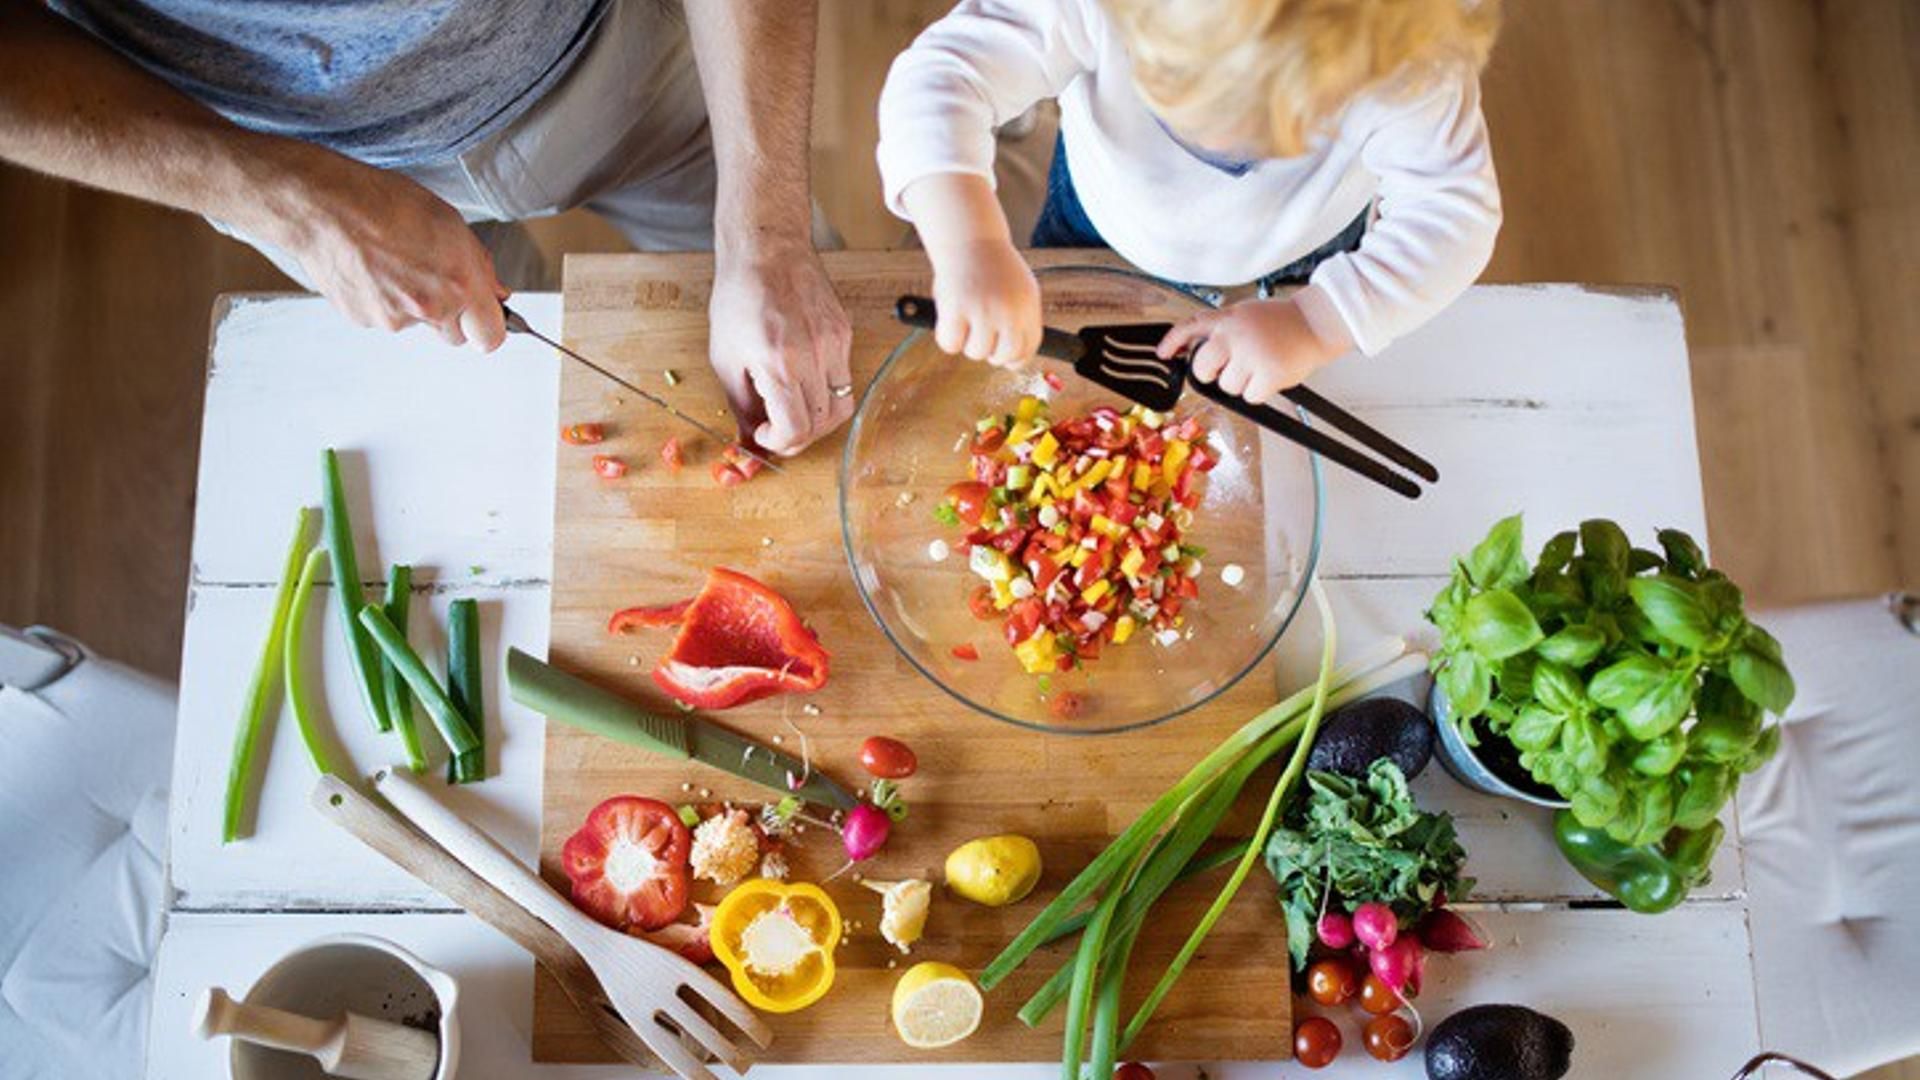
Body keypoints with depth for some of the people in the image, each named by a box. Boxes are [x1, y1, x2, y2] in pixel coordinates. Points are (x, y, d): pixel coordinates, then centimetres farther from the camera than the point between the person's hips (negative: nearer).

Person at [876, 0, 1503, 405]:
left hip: (1298, 264, 1)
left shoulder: (1410, 71, -43)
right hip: (1103, 223, 0)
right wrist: (970, 246, -66)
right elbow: (940, 75, -49)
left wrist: (1317, 324, -50)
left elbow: (1456, 213, -36)